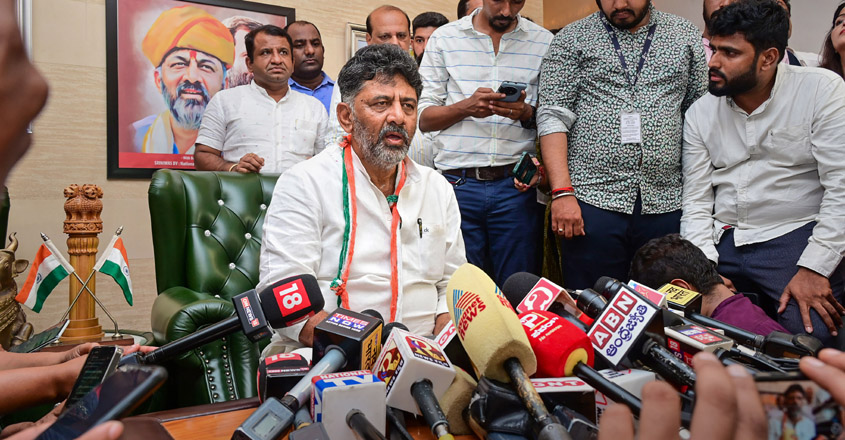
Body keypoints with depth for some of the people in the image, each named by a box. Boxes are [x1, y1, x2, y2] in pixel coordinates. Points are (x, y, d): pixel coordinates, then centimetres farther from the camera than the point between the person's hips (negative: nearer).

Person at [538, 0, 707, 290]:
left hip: (665, 203, 2)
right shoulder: (573, 39, 6)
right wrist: (562, 193, -12)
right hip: (593, 199, -2)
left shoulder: (687, 37, 13)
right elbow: (553, 116, -1)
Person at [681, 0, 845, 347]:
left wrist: (814, 269, -16)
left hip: (795, 237, -3)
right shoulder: (700, 113, 8)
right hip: (722, 241, 4)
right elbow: (696, 201, 6)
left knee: (811, 336, -26)